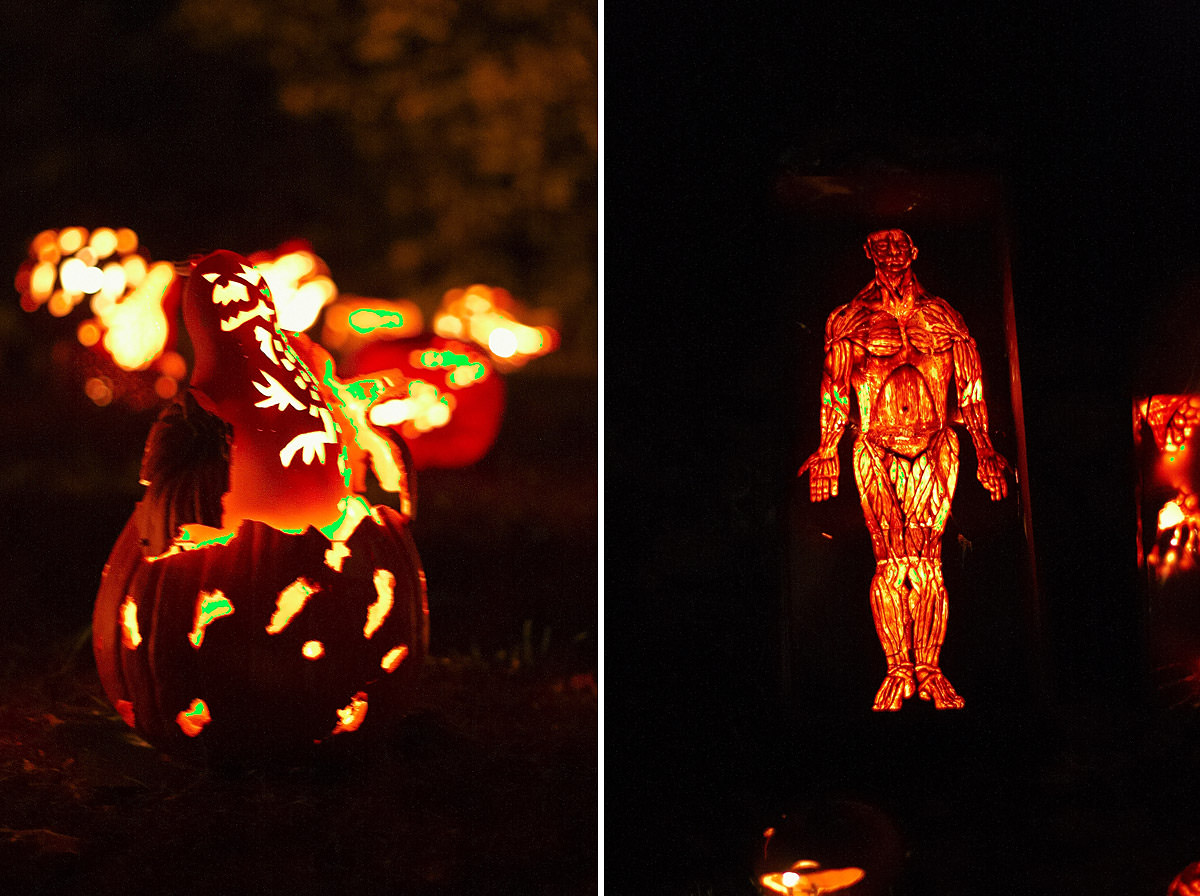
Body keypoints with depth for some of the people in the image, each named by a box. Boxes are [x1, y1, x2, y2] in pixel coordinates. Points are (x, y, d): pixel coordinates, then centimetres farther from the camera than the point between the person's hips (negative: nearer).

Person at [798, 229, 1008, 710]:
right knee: (890, 564, -3)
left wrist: (985, 449, 9)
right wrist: (826, 450, 1)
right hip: (876, 450, -1)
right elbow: (835, 391, 7)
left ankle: (928, 669, 4)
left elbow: (970, 387, 12)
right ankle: (898, 670, 3)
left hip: (934, 448, 1)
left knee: (927, 562, -3)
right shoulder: (851, 321, 7)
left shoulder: (941, 318, 10)